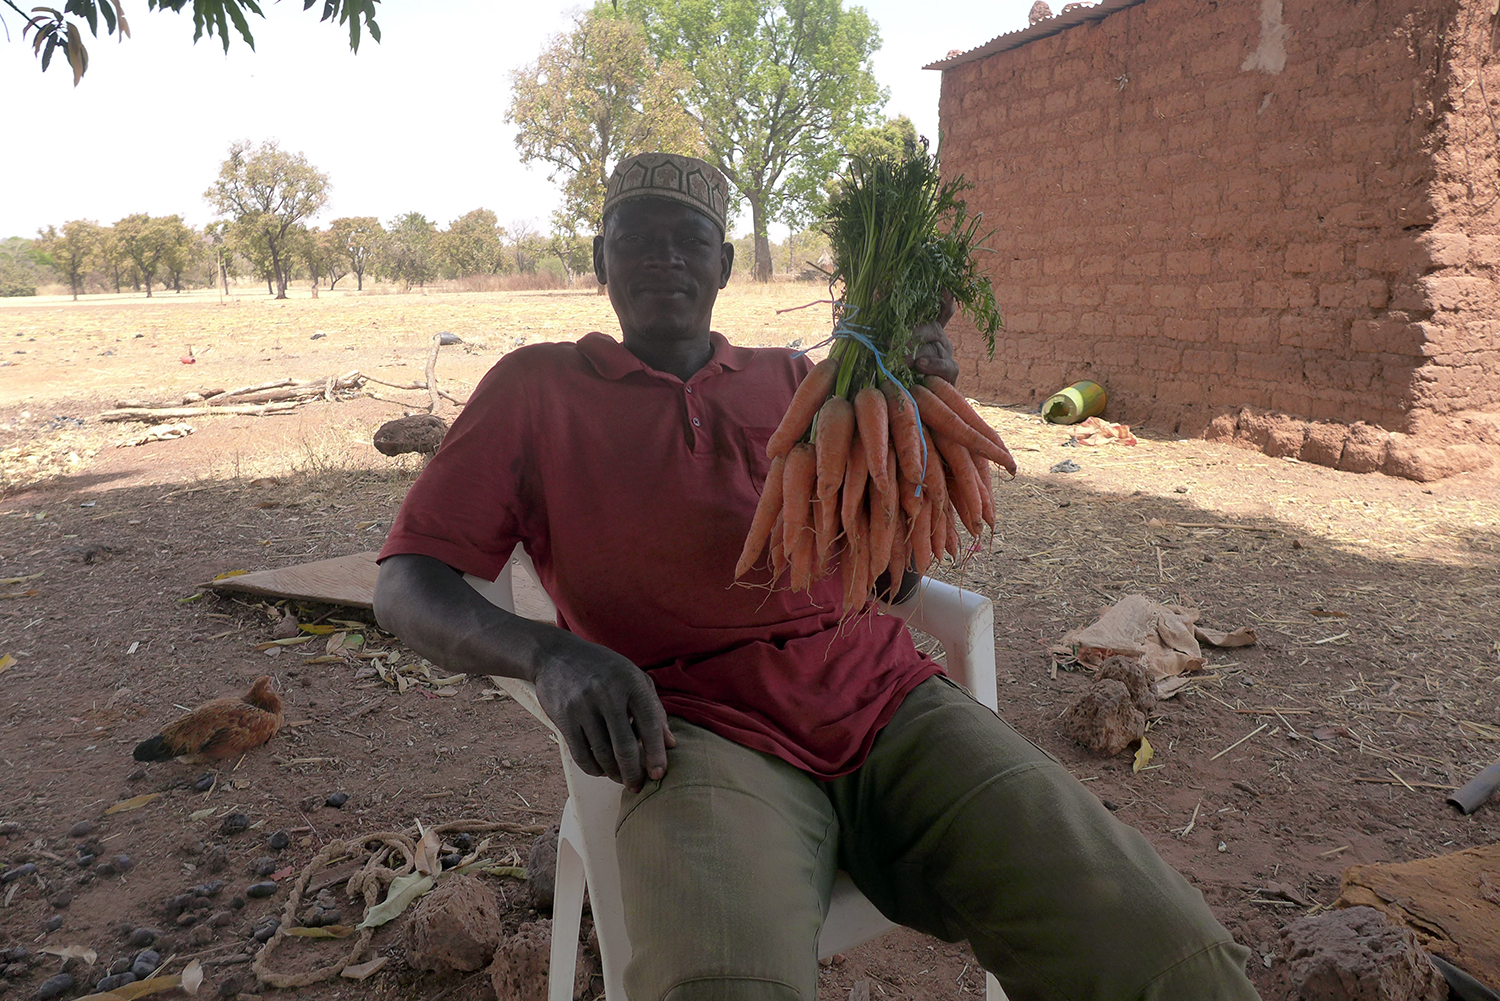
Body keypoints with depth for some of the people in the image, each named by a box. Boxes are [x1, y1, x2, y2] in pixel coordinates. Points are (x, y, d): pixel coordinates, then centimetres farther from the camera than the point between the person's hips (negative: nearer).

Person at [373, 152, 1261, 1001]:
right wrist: (548, 654, -17)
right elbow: (407, 587, 5)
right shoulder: (538, 390, 11)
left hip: (884, 699, 3)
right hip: (704, 735, -2)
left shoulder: (791, 380, 21)